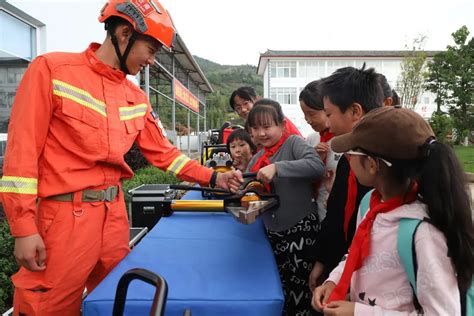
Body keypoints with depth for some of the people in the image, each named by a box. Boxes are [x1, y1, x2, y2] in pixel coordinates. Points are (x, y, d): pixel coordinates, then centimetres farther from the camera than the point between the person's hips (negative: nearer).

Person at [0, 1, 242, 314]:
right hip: (65, 214, -5)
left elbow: (163, 152, 13)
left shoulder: (137, 98, 9)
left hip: (115, 211, 6)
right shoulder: (52, 69, -8)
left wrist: (212, 177, 6)